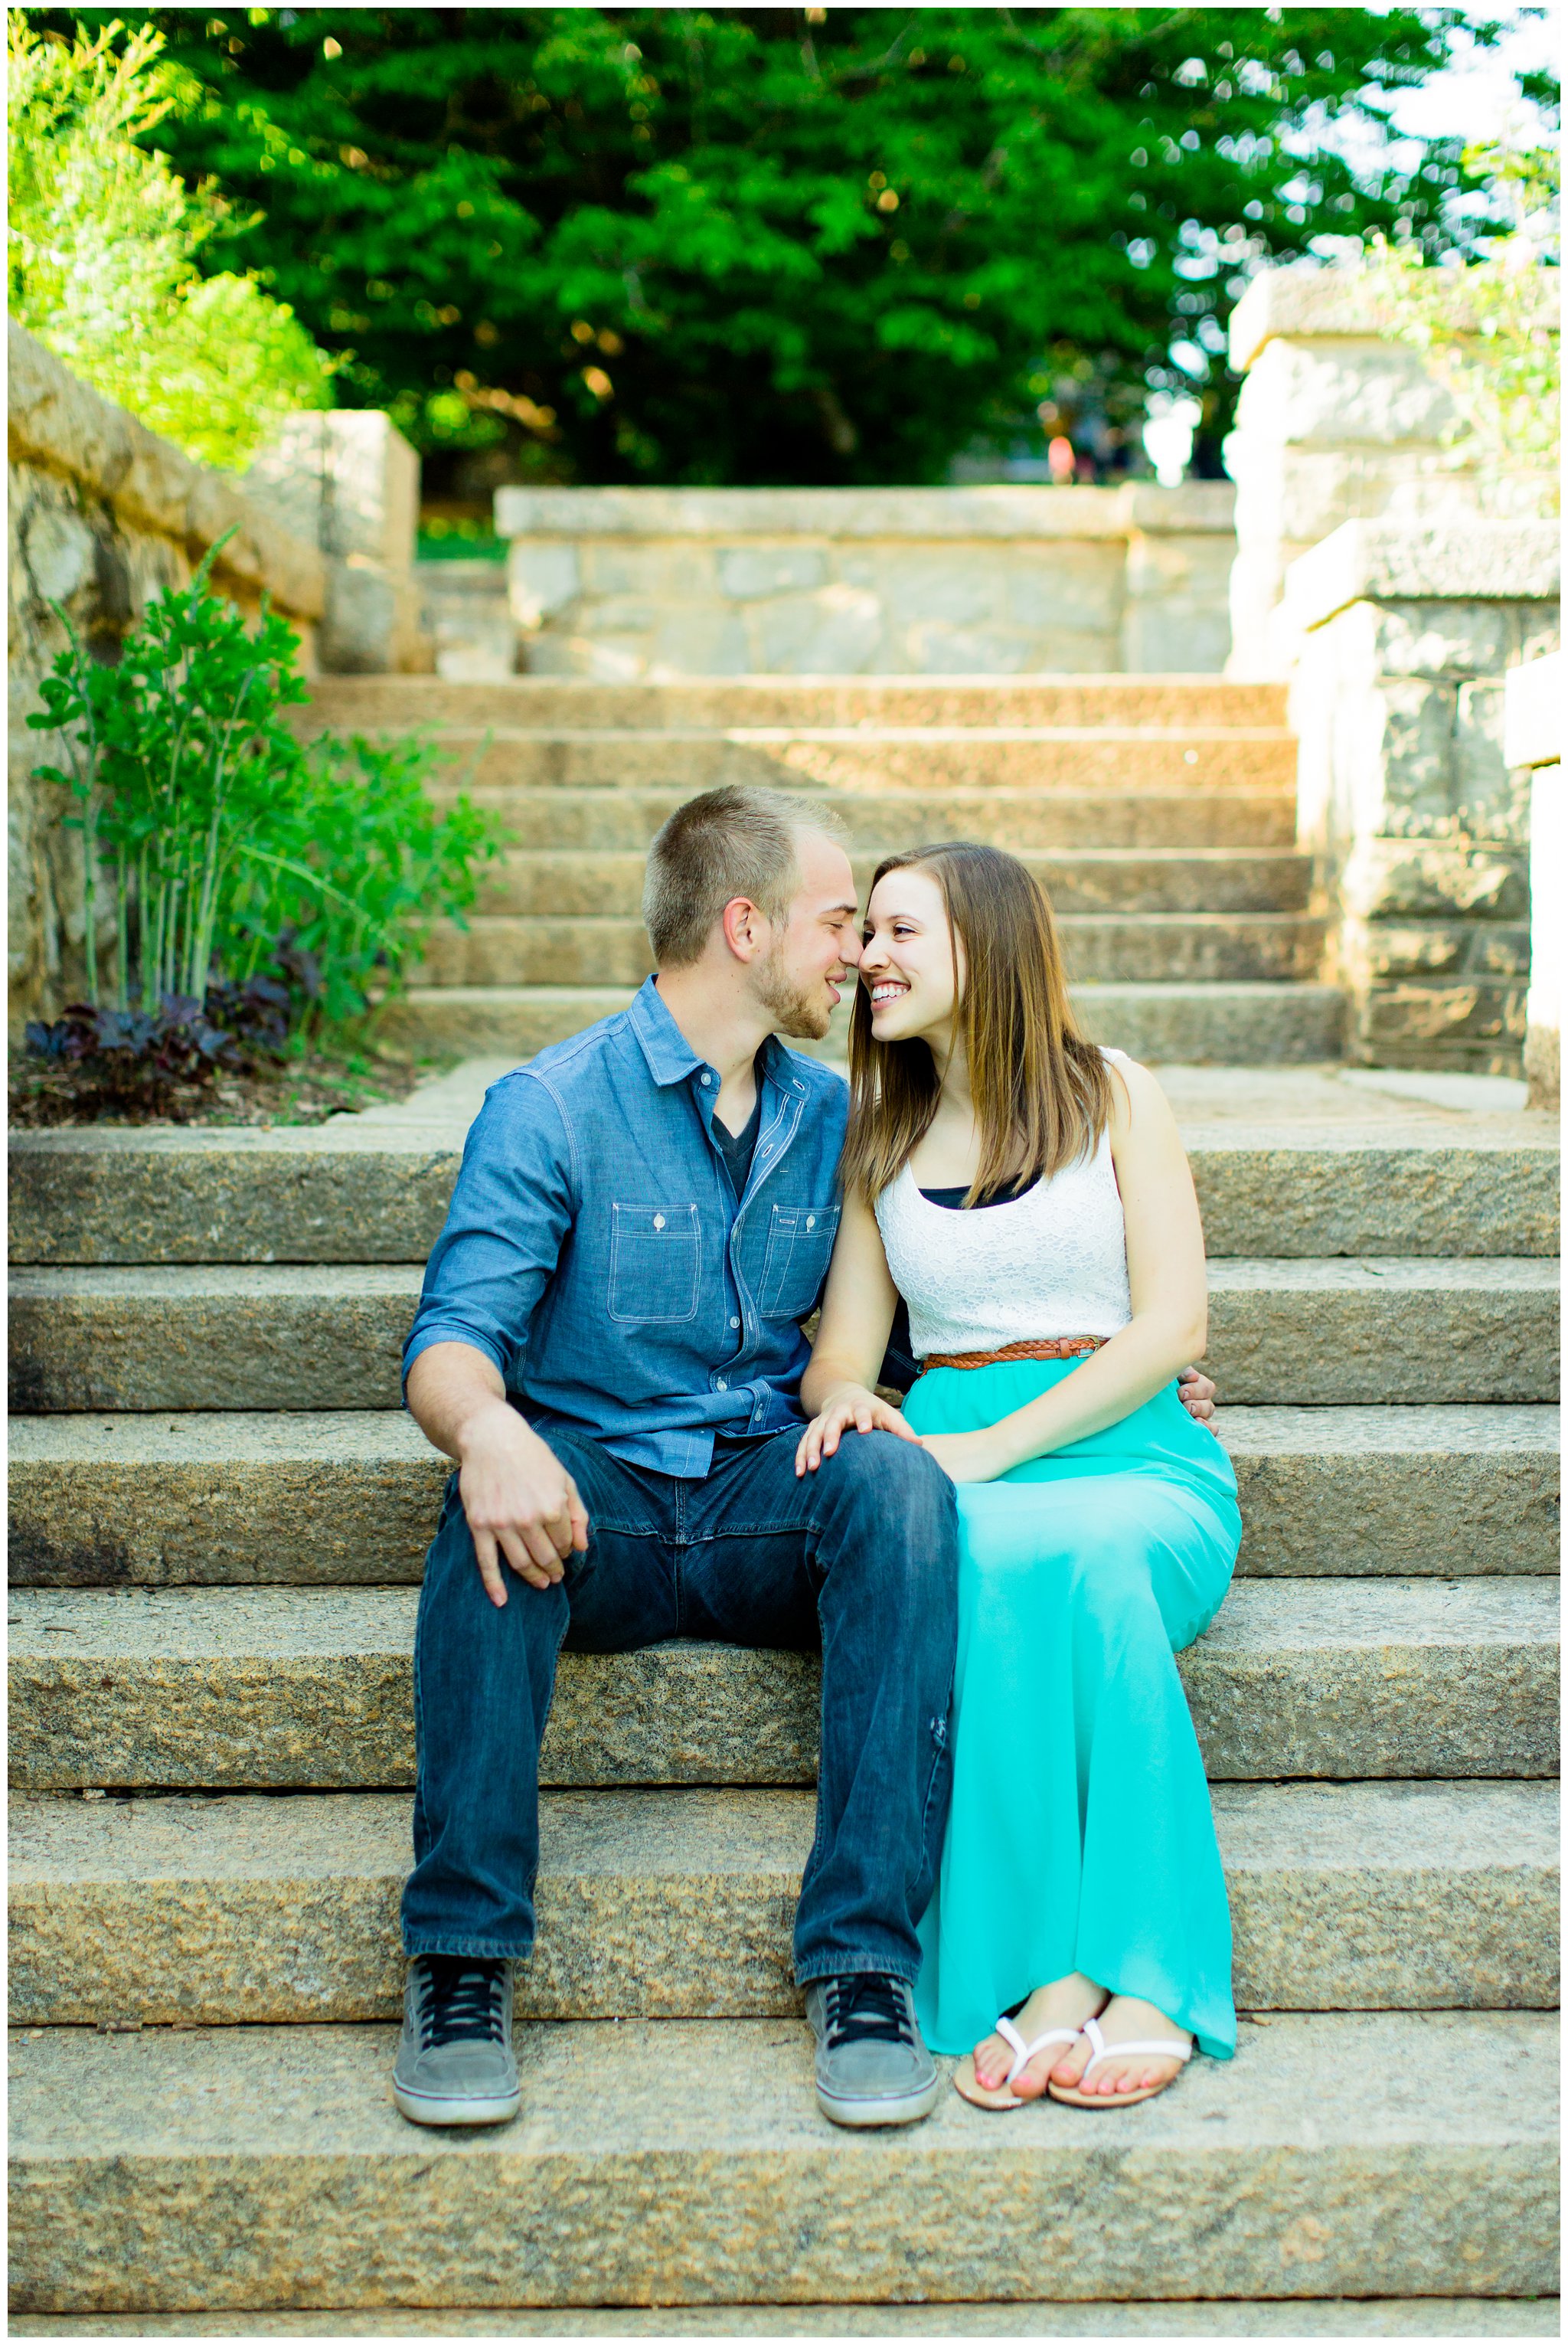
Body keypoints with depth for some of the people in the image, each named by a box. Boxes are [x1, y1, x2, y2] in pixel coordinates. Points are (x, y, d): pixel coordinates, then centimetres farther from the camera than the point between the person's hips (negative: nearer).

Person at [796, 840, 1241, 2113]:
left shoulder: (1115, 1097, 8)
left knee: (1078, 1556, -38)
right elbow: (845, 1346, 16)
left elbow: (1171, 1325, -2)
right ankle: (1062, 1973, -36)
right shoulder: (879, 1140, 19)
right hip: (948, 1461, 2)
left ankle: (1145, 1977, -35)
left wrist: (993, 1448, -13)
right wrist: (844, 1400, -11)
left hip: (1135, 1458, -2)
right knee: (984, 1569, -36)